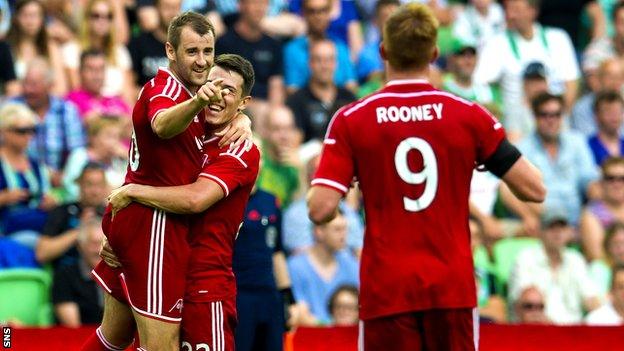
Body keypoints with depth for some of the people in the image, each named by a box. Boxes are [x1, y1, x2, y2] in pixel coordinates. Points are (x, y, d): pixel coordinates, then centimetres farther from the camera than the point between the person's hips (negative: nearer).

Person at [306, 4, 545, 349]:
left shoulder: (350, 120, -3)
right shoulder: (469, 116, -1)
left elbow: (320, 209, -8)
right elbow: (534, 189, 0)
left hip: (386, 292, -1)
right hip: (452, 290, 1)